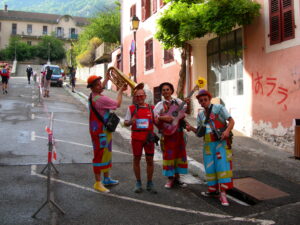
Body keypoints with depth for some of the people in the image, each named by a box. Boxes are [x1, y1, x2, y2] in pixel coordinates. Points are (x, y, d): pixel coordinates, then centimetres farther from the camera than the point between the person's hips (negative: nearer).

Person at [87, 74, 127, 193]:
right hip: (100, 132, -10)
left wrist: (107, 78, 35)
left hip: (104, 130, 10)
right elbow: (117, 104, -13)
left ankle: (106, 179, 32)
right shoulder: (100, 99, -23)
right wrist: (120, 91, 1)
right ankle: (98, 183, 5)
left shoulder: (93, 96, 6)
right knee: (100, 155, -3)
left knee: (106, 154, 19)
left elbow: (101, 87, 30)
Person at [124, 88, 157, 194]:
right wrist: (130, 122, -18)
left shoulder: (151, 108, 6)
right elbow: (125, 123, 4)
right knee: (136, 159, 8)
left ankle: (149, 183, 20)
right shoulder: (131, 108, 3)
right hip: (136, 137, -1)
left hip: (149, 137, 1)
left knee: (150, 160, 5)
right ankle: (138, 183, 23)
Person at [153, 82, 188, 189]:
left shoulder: (178, 102, 6)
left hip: (178, 132, 3)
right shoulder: (160, 105, 1)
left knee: (179, 153, 7)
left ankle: (177, 177, 19)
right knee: (168, 154, 0)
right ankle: (170, 178, 12)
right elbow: (154, 119, -6)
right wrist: (163, 118, -23)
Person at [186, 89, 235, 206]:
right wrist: (191, 128, -2)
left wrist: (227, 130, -24)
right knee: (210, 167, 8)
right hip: (208, 143, 6)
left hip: (221, 141, -5)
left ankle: (223, 193, -9)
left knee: (222, 165, -11)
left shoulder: (218, 108, -1)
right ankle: (213, 190, 21)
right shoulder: (200, 115, 15)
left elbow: (231, 121, -5)